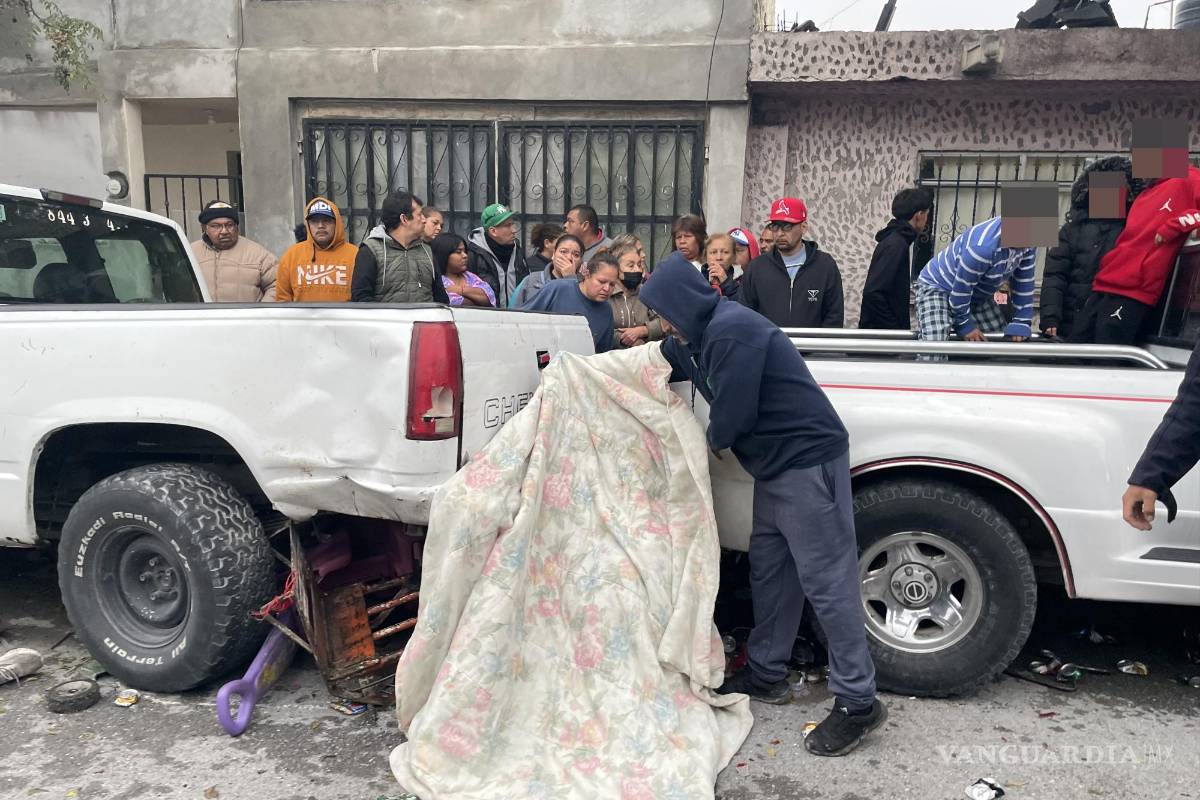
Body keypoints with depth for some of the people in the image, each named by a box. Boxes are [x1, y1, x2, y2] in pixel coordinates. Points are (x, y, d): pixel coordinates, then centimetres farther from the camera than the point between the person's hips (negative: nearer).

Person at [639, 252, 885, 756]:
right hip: (776, 463, 11)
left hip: (809, 460, -10)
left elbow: (732, 413, -21)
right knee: (768, 567, 16)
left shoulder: (732, 330, -21)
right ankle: (766, 674, 29)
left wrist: (713, 442, 0)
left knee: (826, 581, -6)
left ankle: (858, 702, 4)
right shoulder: (699, 335, 11)